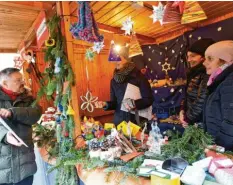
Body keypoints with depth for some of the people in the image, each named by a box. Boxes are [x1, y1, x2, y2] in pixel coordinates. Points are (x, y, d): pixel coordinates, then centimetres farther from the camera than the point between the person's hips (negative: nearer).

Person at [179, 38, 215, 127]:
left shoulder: (207, 75, -21)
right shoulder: (195, 73, 8)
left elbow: (201, 102, -24)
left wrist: (188, 119, -11)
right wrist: (182, 110, 0)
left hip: (200, 123, -8)